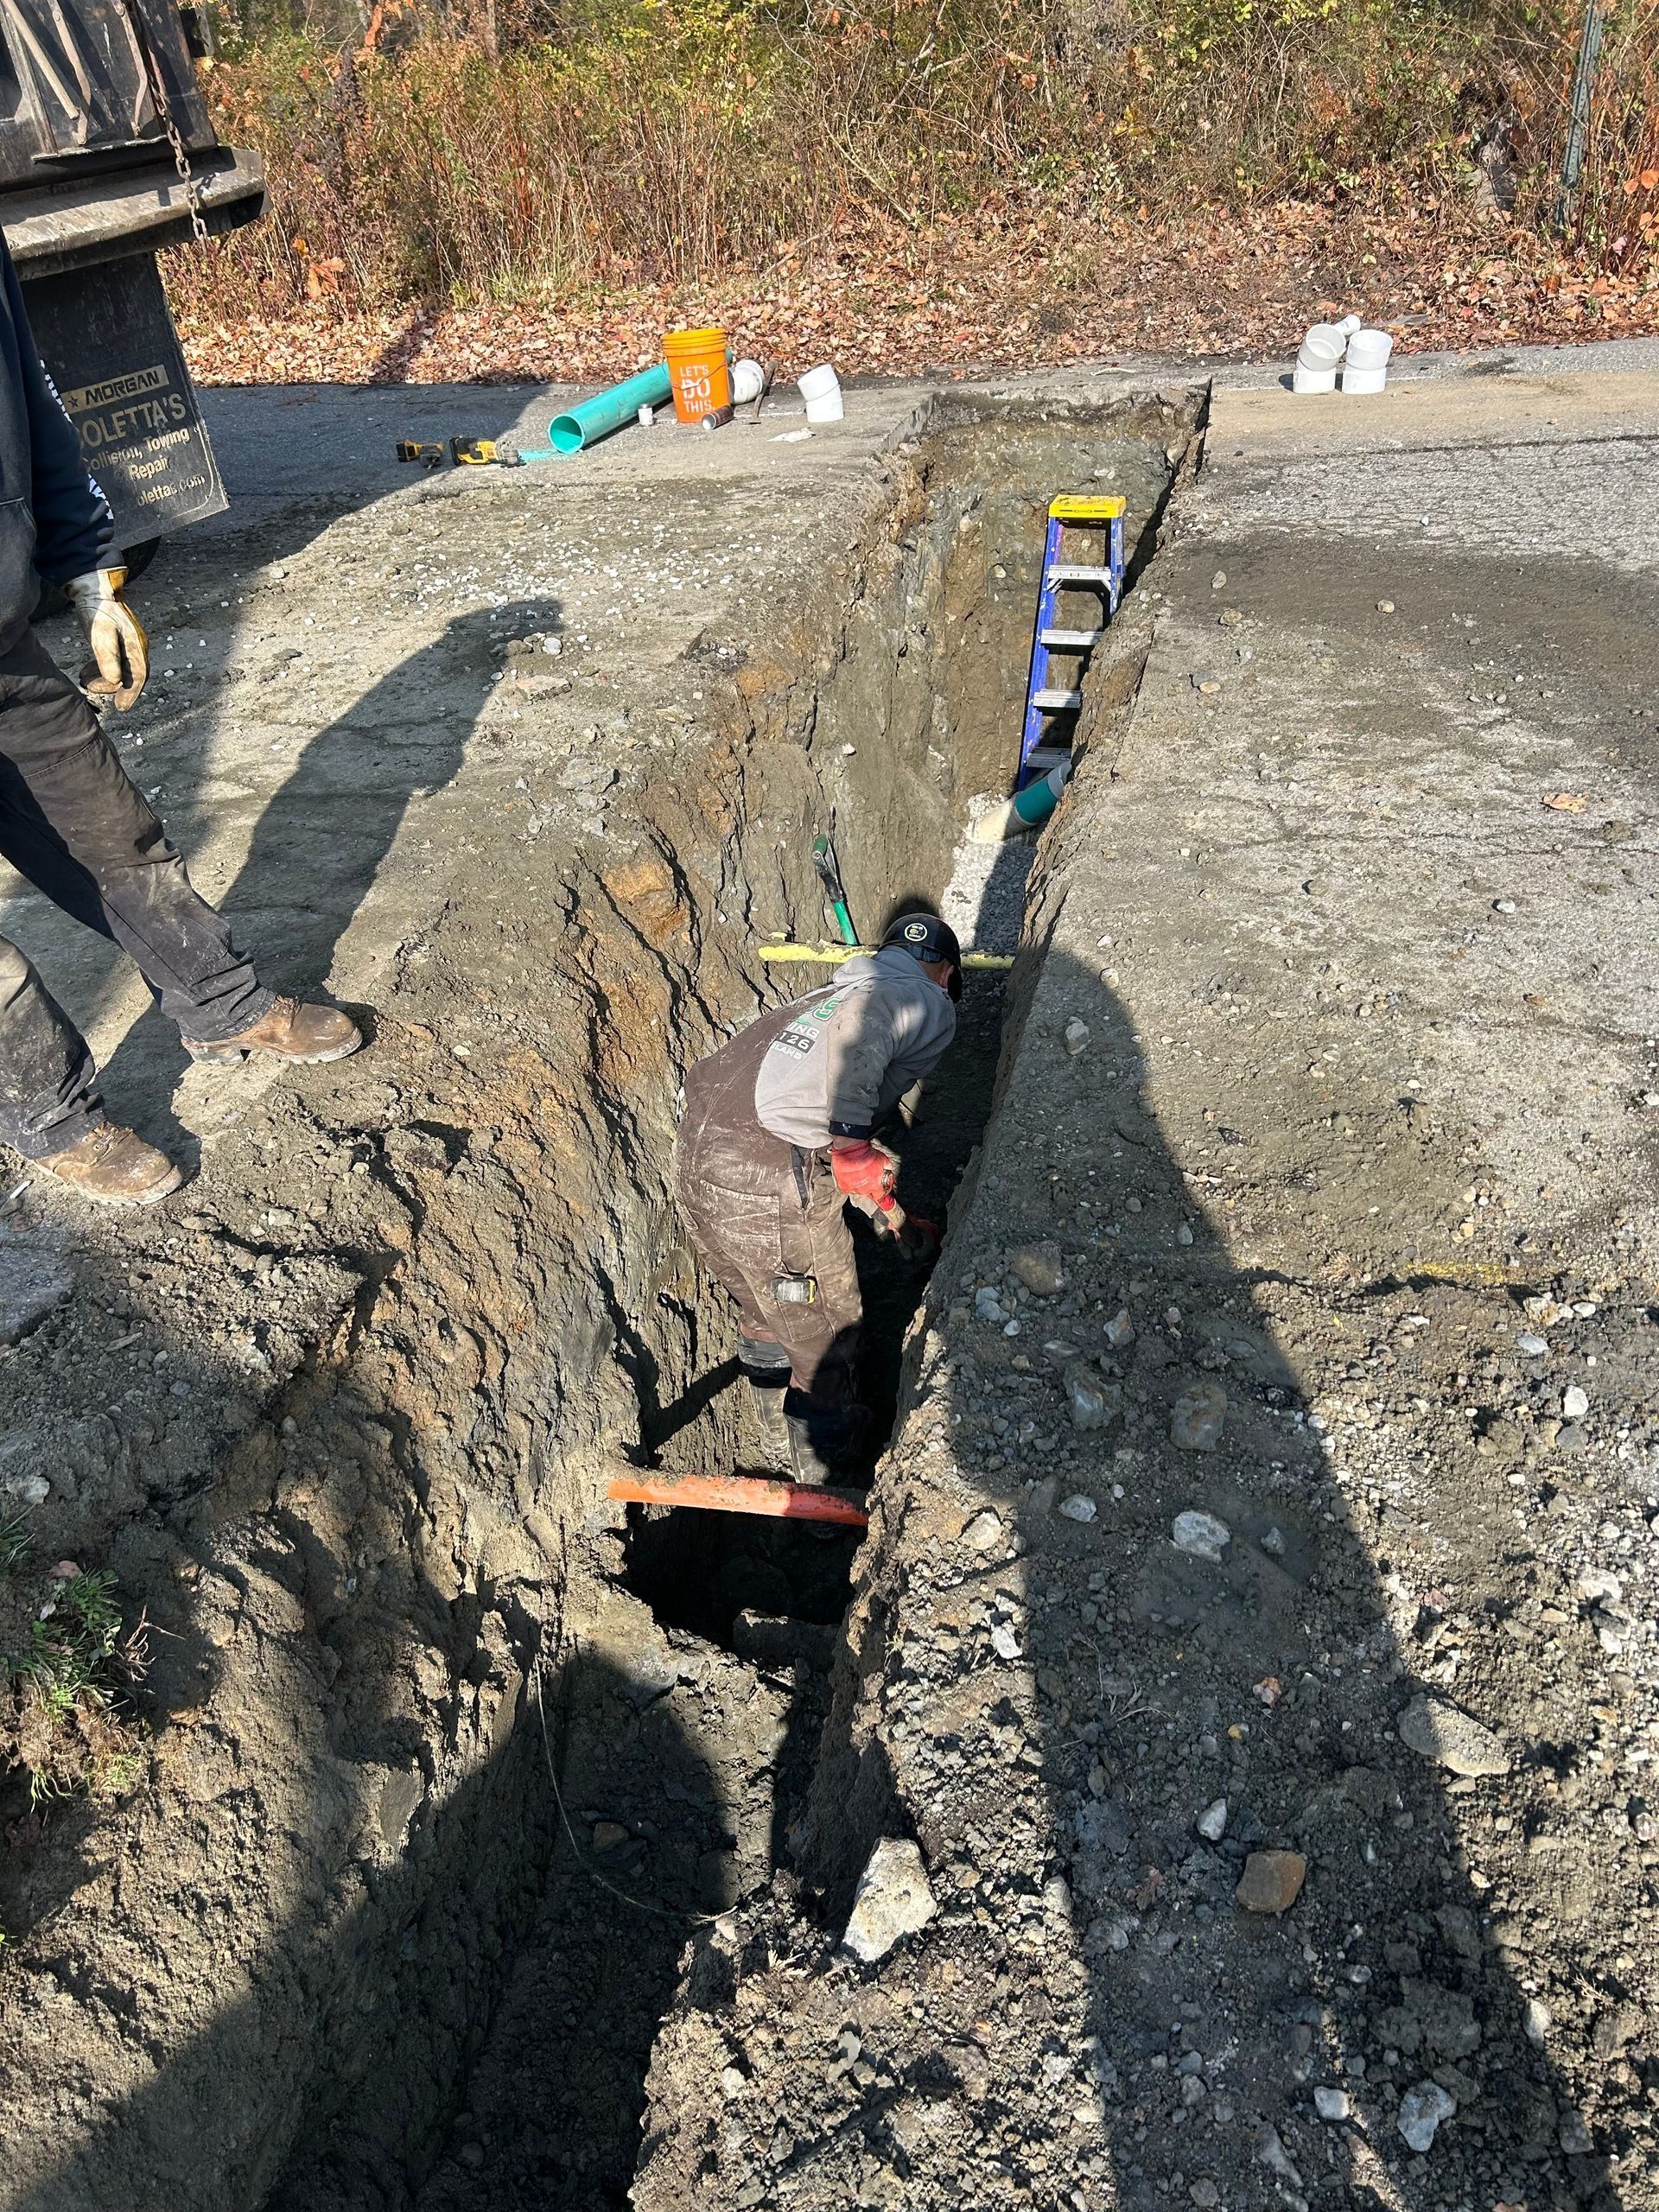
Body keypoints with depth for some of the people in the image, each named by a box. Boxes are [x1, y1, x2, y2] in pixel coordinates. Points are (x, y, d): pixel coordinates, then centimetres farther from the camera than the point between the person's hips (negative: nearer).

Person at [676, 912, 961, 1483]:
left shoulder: (831, 994, 28)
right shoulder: (927, 1003, 5)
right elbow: (861, 1022, -22)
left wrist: (900, 1222, 45)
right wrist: (853, 1144, -20)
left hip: (696, 1154, 8)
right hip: (771, 1181, -8)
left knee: (762, 1315, 31)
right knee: (825, 1342, 16)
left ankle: (780, 1433, 54)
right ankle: (826, 1490, 36)